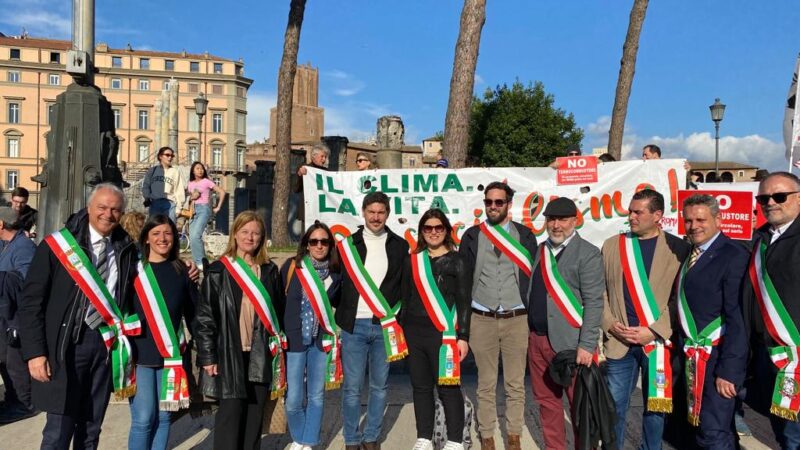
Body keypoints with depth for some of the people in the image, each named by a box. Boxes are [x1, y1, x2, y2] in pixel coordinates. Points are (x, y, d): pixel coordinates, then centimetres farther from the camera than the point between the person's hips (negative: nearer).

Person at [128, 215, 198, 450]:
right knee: (143, 418, -5)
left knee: (163, 417, 8)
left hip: (171, 354, 3)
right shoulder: (134, 268, -1)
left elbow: (193, 312, 9)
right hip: (140, 353, -2)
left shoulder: (181, 271, 6)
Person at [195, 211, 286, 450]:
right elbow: (204, 316, -4)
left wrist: (279, 348, 10)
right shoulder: (218, 271, -2)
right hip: (230, 353, -3)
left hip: (260, 354, 4)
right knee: (231, 412, -4)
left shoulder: (269, 271, 9)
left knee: (255, 413, 9)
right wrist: (207, 356, -8)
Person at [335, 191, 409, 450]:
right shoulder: (347, 244, 4)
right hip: (354, 325, -1)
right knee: (352, 387, 3)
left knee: (379, 386, 10)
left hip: (385, 326, 1)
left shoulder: (400, 246, 5)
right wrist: (340, 317, 2)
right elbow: (336, 281, 6)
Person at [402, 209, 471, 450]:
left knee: (448, 388, -3)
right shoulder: (414, 260, 13)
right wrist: (401, 331, 13)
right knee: (421, 387, 9)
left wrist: (463, 337, -9)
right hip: (414, 333, 4)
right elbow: (406, 298, 16)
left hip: (444, 334, -4)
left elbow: (464, 302, -2)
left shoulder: (457, 260, 2)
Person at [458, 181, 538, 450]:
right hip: (482, 320, 0)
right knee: (486, 385, 8)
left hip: (517, 319, 0)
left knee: (515, 384, 8)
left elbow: (534, 275, 5)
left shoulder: (524, 235, 4)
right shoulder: (472, 236, 4)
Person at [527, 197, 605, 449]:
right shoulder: (541, 250, 13)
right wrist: (528, 331, 11)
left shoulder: (587, 254, -7)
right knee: (546, 401, 15)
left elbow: (594, 303, -13)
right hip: (537, 340, 6)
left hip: (569, 342, -6)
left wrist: (587, 345, -18)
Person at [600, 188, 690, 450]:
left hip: (658, 341, -2)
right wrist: (610, 324, -4)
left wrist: (653, 331, -11)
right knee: (615, 405, 8)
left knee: (655, 405, 11)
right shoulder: (612, 245, 6)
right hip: (619, 340, 2)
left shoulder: (678, 248, -2)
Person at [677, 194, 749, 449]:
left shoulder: (733, 256, -14)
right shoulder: (689, 254, 9)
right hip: (690, 358, 8)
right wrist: (681, 351, 5)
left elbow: (737, 318, -17)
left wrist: (728, 371, -19)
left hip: (716, 358, -8)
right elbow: (686, 305, 10)